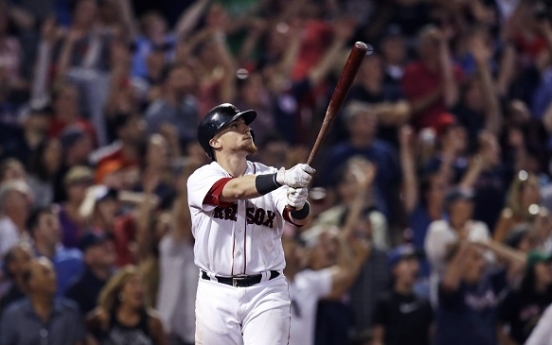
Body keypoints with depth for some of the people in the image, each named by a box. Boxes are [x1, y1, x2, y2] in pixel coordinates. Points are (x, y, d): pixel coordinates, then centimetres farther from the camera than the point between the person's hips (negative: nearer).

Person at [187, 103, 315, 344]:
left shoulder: (269, 175, 2)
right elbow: (236, 189, -26)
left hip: (266, 292, 1)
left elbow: (297, 218, -14)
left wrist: (297, 205, -39)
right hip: (216, 295, -1)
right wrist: (281, 178, -42)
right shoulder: (201, 179, -5)